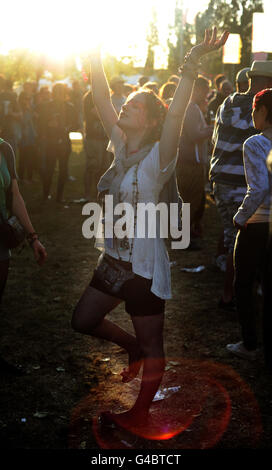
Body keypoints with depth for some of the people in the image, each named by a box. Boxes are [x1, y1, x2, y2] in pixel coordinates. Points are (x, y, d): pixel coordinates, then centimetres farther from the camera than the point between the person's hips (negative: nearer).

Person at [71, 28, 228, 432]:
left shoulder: (158, 156, -17)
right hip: (113, 258, 7)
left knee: (151, 346, 10)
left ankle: (140, 415, 28)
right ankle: (132, 347, 40)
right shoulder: (120, 145, 3)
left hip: (144, 266, -7)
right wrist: (94, 58, -7)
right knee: (83, 321, 18)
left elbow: (175, 115, -33)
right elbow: (102, 101, 0)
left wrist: (192, 64, -46)